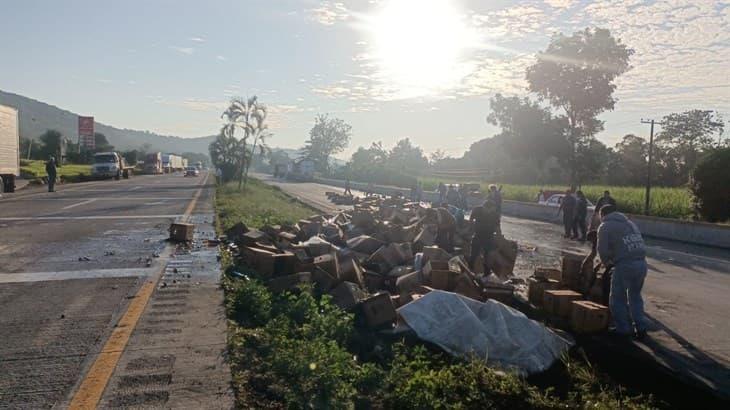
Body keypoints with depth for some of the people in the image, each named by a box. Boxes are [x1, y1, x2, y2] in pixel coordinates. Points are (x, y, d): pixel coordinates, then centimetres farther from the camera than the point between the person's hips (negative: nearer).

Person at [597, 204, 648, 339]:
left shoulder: (605, 226, 3)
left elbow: (603, 249, -4)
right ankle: (641, 327, 22)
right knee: (635, 296, 23)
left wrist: (606, 261, 16)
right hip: (641, 263, 7)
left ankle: (624, 329, 16)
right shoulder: (630, 223, 24)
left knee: (618, 298, 10)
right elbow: (639, 243, 22)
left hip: (624, 265, -7)